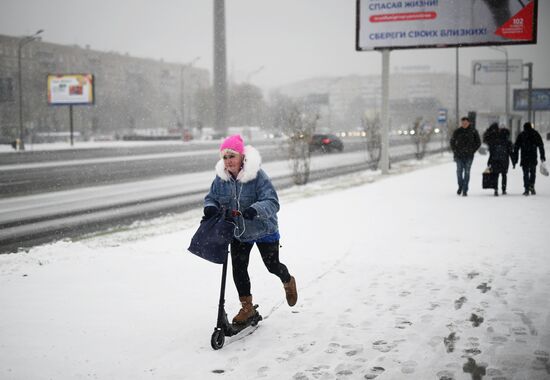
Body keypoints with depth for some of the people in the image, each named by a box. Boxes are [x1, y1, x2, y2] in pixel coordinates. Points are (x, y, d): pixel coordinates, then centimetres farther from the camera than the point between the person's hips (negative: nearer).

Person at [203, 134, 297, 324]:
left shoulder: (258, 176, -26)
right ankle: (247, 307, 23)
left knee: (272, 265, 11)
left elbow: (272, 202, -30)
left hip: (263, 231, -4)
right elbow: (211, 198, 2)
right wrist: (210, 208, -22)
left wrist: (255, 210, -50)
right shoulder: (221, 177, -9)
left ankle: (288, 282, 46)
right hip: (238, 232, 4)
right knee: (238, 269, 4)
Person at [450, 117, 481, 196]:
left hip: (469, 156, -1)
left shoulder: (473, 131, 1)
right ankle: (460, 186, 21)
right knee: (459, 171, -2)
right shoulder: (457, 131, 3)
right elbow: (452, 142, 15)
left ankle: (465, 190, 2)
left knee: (467, 172, -2)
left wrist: (472, 151, 2)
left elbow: (478, 142, 10)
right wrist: (455, 151, 5)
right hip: (459, 155, 1)